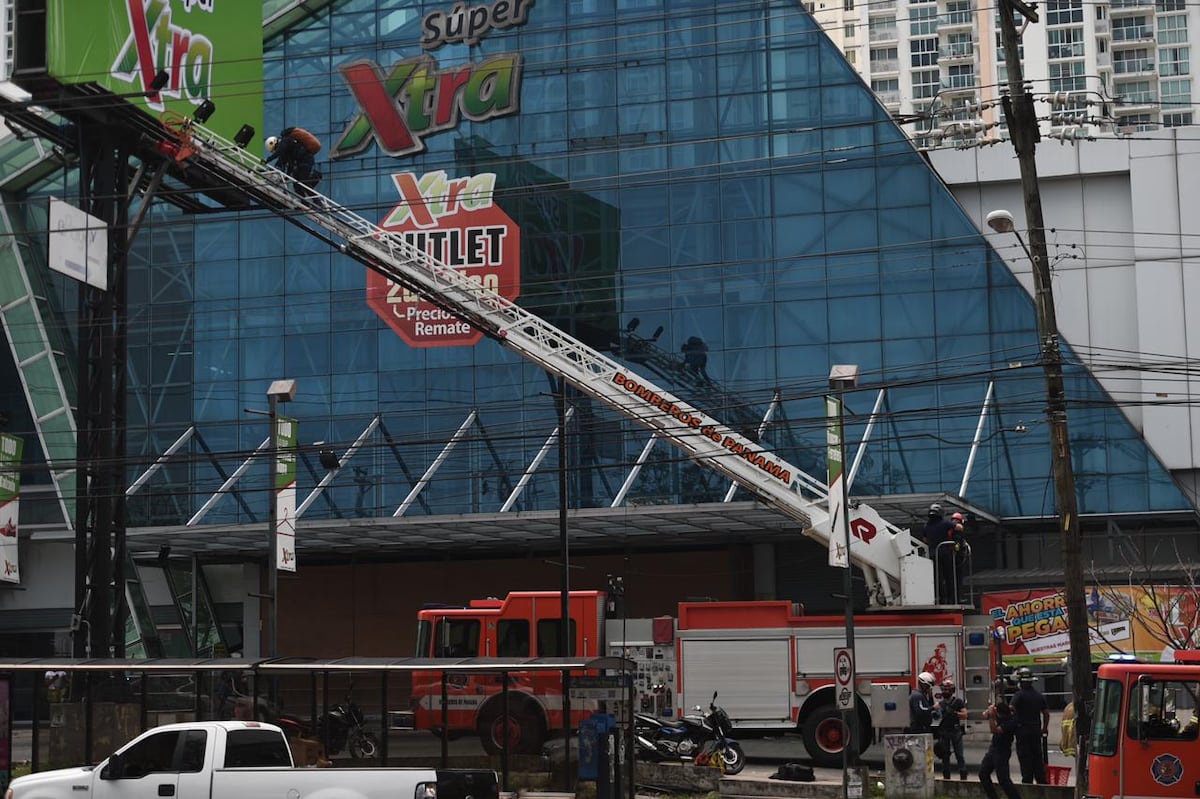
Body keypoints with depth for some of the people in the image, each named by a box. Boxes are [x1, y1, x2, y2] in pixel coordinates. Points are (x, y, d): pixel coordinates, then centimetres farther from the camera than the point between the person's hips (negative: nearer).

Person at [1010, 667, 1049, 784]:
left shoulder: (1019, 695, -12)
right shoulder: (1039, 695, 9)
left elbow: (1012, 711, -25)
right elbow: (1046, 713, 14)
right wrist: (1045, 727, 24)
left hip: (1023, 730, -6)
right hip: (1036, 730, 6)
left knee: (1025, 758, -2)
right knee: (1037, 757, 13)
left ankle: (1027, 781, -3)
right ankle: (1041, 781, 17)